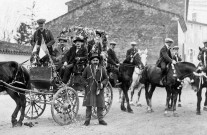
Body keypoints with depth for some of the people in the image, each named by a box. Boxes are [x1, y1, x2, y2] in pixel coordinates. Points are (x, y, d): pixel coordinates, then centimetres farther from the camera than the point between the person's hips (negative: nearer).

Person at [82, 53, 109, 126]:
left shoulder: (102, 69, 4)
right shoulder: (87, 68, 3)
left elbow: (106, 78, 8)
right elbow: (83, 77, 13)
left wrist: (103, 84, -9)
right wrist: (87, 83, 2)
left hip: (99, 90, 1)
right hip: (89, 90, -1)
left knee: (100, 105, 5)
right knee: (88, 105, 2)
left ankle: (100, 119, 17)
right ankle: (87, 120, 11)